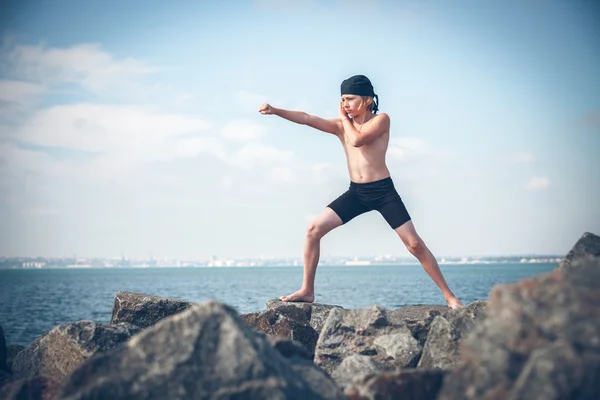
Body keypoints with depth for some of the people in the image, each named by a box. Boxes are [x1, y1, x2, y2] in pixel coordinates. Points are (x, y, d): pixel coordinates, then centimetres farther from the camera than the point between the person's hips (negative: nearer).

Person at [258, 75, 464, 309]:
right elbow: (307, 119, -5)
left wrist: (345, 119, -6)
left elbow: (357, 140, -23)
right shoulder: (341, 126, 7)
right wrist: (275, 110, -17)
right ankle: (307, 291, 2)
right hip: (356, 193, 5)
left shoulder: (381, 120, -7)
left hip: (383, 191, -5)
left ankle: (450, 297, 1)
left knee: (415, 244, -8)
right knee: (314, 229, -6)